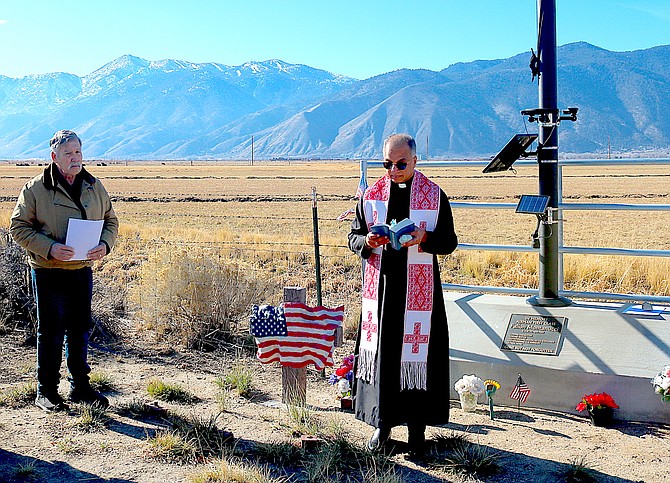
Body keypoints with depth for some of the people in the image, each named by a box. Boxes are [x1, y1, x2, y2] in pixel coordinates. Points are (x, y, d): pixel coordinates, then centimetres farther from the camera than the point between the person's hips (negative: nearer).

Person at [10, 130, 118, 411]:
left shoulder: (94, 186, 6)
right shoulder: (36, 188, -8)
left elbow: (110, 220, 15)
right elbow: (19, 227, -6)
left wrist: (104, 244, -6)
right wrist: (49, 248, -20)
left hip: (83, 270, 5)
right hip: (48, 272, -4)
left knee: (80, 330, 13)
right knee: (51, 332, 1)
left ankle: (80, 387, 27)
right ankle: (46, 392, 15)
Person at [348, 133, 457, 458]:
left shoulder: (434, 196, 0)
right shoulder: (371, 196, 6)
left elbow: (449, 242, 1)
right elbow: (353, 239, 10)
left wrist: (424, 238, -19)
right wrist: (367, 242, -13)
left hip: (418, 291, -2)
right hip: (380, 288, 2)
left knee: (416, 354, 0)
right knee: (380, 353, 6)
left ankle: (417, 426, 13)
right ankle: (383, 421, 21)